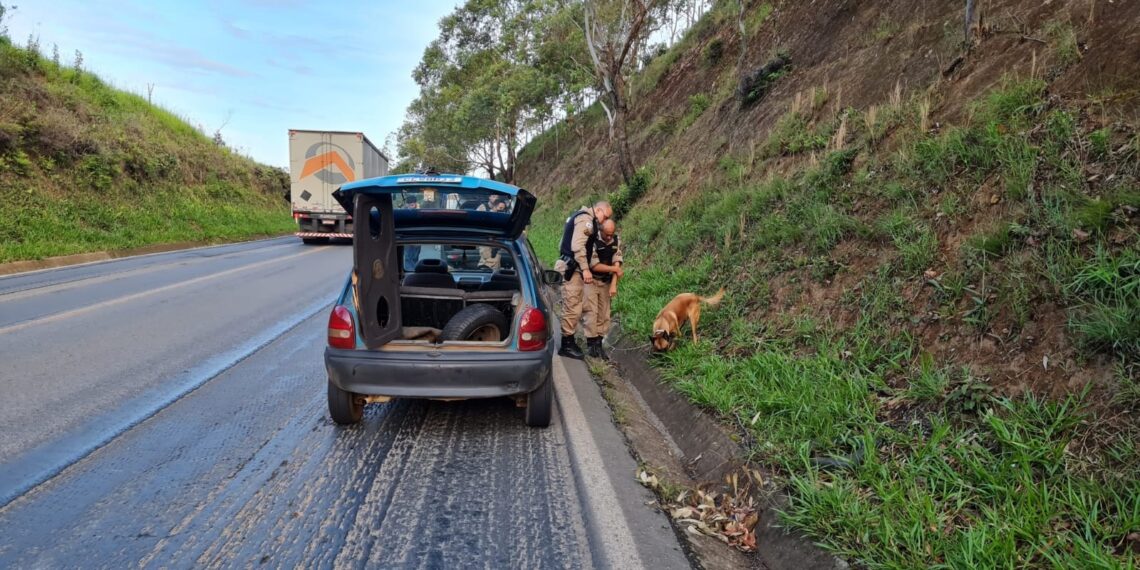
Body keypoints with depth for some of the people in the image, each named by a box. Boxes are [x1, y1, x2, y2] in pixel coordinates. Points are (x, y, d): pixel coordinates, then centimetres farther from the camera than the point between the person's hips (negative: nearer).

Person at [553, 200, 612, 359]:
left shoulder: (582, 217, 19)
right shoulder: (586, 218, -12)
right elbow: (578, 246, -22)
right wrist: (585, 269, -23)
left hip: (572, 267, 11)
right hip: (571, 268, -11)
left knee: (573, 307, 15)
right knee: (573, 308, -6)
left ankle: (569, 340, 23)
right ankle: (567, 345, 0)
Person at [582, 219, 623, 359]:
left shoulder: (616, 241, -3)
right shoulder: (593, 241, -19)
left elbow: (617, 263, -5)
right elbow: (594, 266, -19)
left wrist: (613, 285, -13)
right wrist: (615, 269, -11)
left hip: (606, 282, 5)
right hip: (591, 280, -5)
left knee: (604, 314, 3)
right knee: (591, 312, -10)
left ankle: (599, 345, 9)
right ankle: (591, 344, -4)